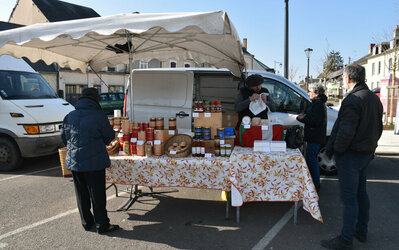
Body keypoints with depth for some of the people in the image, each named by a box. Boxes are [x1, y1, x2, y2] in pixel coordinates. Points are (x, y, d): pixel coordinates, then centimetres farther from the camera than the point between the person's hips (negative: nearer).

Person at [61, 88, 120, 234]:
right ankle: (102, 225, 12)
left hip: (74, 161, 5)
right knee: (97, 195, 4)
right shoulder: (99, 116, -11)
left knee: (81, 194, 16)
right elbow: (109, 137, -2)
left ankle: (87, 222, 28)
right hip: (94, 161, -5)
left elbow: (64, 138, 14)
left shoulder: (69, 117, 4)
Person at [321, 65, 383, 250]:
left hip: (350, 156, -10)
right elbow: (378, 128, 18)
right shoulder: (374, 98, 11)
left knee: (349, 197, -3)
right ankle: (361, 231, 32)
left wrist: (333, 150, -12)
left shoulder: (353, 99, -20)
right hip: (366, 154, 10)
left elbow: (346, 131, -25)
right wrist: (370, 146, 22)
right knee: (361, 192, 19)